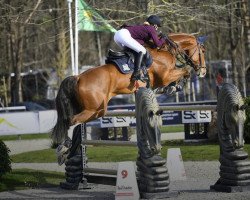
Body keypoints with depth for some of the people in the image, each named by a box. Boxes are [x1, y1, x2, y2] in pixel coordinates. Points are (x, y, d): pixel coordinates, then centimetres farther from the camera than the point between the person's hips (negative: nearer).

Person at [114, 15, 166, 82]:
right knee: (142, 51, -10)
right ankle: (136, 73, -22)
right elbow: (157, 44, 2)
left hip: (117, 34, 9)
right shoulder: (151, 29, 5)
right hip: (124, 35, -9)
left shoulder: (143, 27, 28)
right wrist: (163, 38, 20)